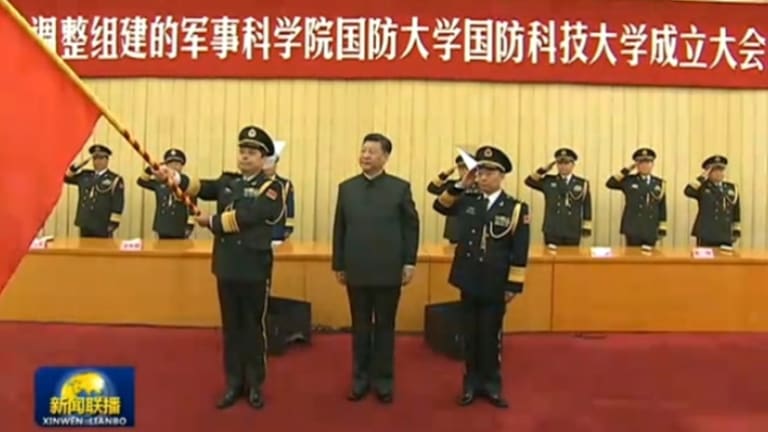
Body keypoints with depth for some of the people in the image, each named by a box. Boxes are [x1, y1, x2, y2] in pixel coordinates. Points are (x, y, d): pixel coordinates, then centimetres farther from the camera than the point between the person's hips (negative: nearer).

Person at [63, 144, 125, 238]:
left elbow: (118, 203, -9)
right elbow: (66, 177, 18)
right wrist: (77, 166, 1)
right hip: (85, 225, 6)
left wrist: (114, 222, -14)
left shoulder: (115, 179, -5)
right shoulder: (85, 176, 14)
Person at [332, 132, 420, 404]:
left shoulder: (400, 187, 1)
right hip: (357, 271, 2)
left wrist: (409, 262, -5)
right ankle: (361, 378, 22)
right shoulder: (346, 187, 7)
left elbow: (411, 227, 0)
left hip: (388, 271, -2)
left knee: (385, 327, 8)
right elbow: (339, 229, 8)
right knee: (360, 327, 10)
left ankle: (383, 380, 20)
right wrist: (338, 265, 6)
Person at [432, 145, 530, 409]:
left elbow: (520, 251, -8)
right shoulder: (467, 202, 4)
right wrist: (460, 186, -2)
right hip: (469, 281, 3)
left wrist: (514, 286, -10)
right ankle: (471, 384, 24)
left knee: (491, 336, 9)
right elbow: (440, 205, 12)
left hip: (495, 285, -3)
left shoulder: (516, 208, -6)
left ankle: (491, 385, 23)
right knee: (470, 335, 12)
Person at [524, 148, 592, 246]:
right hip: (552, 231, 0)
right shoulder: (548, 181, 7)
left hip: (573, 232, 0)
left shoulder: (582, 183, 5)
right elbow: (529, 181, -1)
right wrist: (544, 169, -6)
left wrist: (587, 227, 1)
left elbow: (587, 206, 5)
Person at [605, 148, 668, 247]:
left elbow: (662, 207, 7)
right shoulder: (629, 181, 4)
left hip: (651, 230, 2)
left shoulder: (660, 183, 9)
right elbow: (609, 184, -9)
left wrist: (662, 228, 3)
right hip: (633, 228, -2)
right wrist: (626, 170, -7)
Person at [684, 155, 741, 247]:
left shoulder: (731, 188, 13)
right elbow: (688, 191, -21)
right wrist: (702, 177, -16)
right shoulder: (702, 187, 1)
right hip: (706, 235, -4)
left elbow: (736, 211, 15)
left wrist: (736, 231, 11)